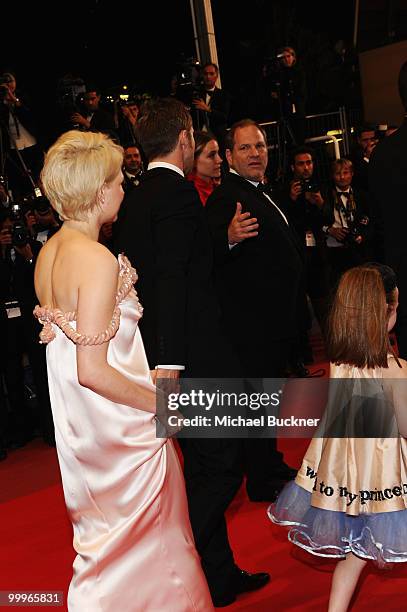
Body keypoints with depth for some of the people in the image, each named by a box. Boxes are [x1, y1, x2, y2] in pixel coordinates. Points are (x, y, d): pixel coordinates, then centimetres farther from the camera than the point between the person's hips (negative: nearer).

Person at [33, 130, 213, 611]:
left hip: (80, 423, 9)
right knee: (145, 539, 11)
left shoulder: (49, 252, 3)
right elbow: (92, 370, -25)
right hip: (119, 425, -8)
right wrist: (160, 403, -14)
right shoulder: (98, 260, -23)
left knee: (104, 534, 24)